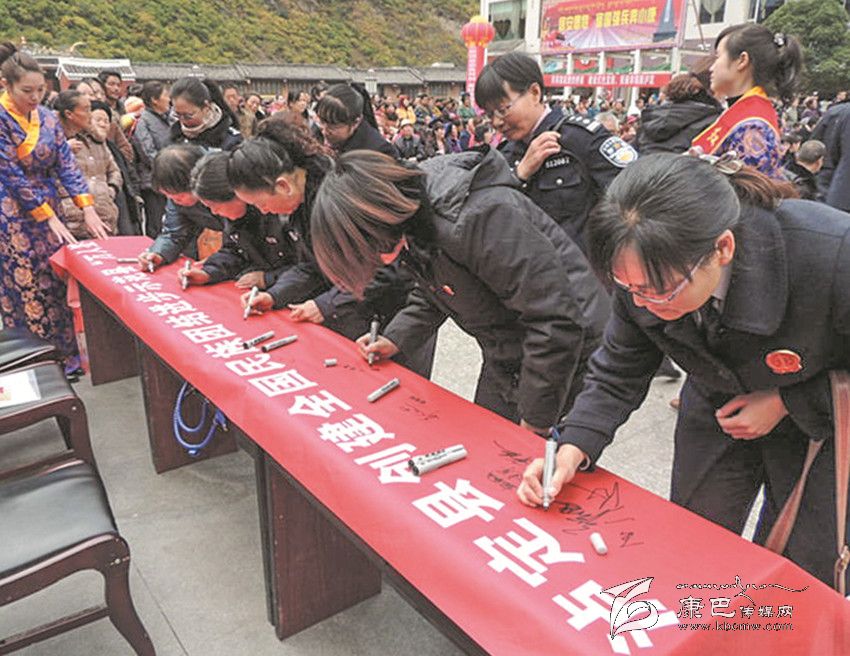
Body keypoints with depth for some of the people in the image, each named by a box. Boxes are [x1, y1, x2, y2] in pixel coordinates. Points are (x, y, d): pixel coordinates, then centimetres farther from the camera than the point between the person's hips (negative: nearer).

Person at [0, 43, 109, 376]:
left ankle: (68, 350, 15)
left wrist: (88, 208, -11)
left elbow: (66, 164, 1)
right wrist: (50, 217, -14)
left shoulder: (47, 118, 5)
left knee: (56, 282, 7)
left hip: (49, 210, 5)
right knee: (28, 285, 0)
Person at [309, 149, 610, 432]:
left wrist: (535, 420, -22)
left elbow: (557, 321, -31)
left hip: (557, 349, -8)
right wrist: (396, 338, 1)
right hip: (505, 350, 9)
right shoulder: (414, 226, -5)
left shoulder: (476, 216, -34)